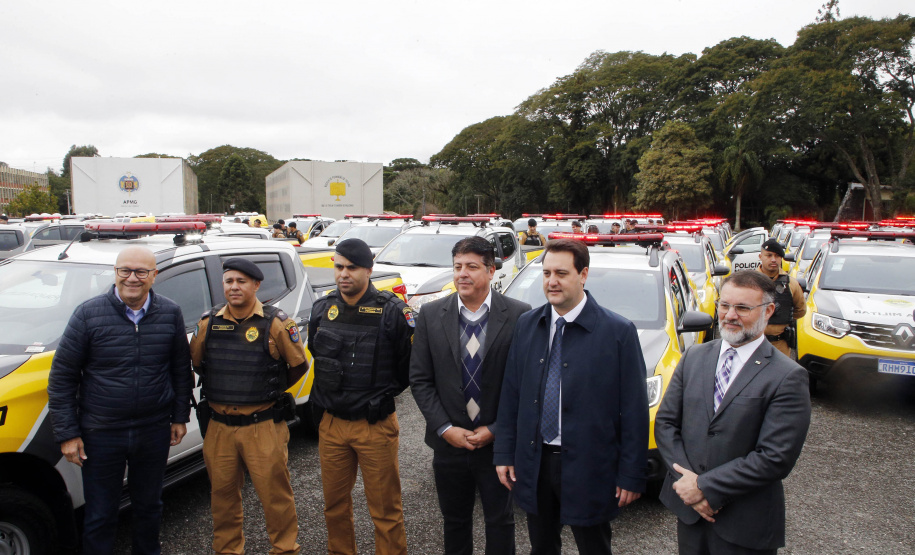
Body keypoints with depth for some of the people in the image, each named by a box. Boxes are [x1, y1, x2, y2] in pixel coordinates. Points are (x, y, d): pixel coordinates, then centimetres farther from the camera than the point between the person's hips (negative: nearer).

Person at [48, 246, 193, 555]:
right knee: (100, 517, 11)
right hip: (101, 436, -2)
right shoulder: (88, 314, -9)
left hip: (154, 432, 2)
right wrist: (67, 433, -6)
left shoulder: (170, 314, -2)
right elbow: (61, 377, -4)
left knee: (149, 506, 20)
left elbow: (181, 370, 7)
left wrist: (180, 416, 7)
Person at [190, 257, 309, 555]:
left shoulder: (276, 323, -7)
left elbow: (298, 365, 3)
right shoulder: (208, 323, 4)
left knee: (275, 493, 3)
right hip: (219, 427, 4)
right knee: (223, 494, 15)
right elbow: (196, 363, 19)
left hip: (263, 427, -3)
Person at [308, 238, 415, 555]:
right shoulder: (322, 309, 4)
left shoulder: (392, 311, -13)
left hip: (376, 426, -5)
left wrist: (383, 394, 2)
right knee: (335, 504, 19)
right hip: (331, 424, 5)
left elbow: (409, 366, -5)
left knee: (385, 509, 6)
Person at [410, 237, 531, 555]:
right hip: (448, 443, 2)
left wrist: (494, 430, -10)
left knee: (500, 522, 15)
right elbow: (419, 379, -1)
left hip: (498, 444, -2)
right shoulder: (431, 315, -2)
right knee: (454, 522, 19)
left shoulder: (519, 316, -10)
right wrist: (445, 429, -9)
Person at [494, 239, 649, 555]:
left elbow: (634, 409, -9)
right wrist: (504, 454, 4)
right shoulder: (526, 325, 2)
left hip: (588, 468, -3)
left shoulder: (618, 332, -11)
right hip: (533, 464, 4)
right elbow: (510, 395, 5)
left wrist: (631, 475, -9)